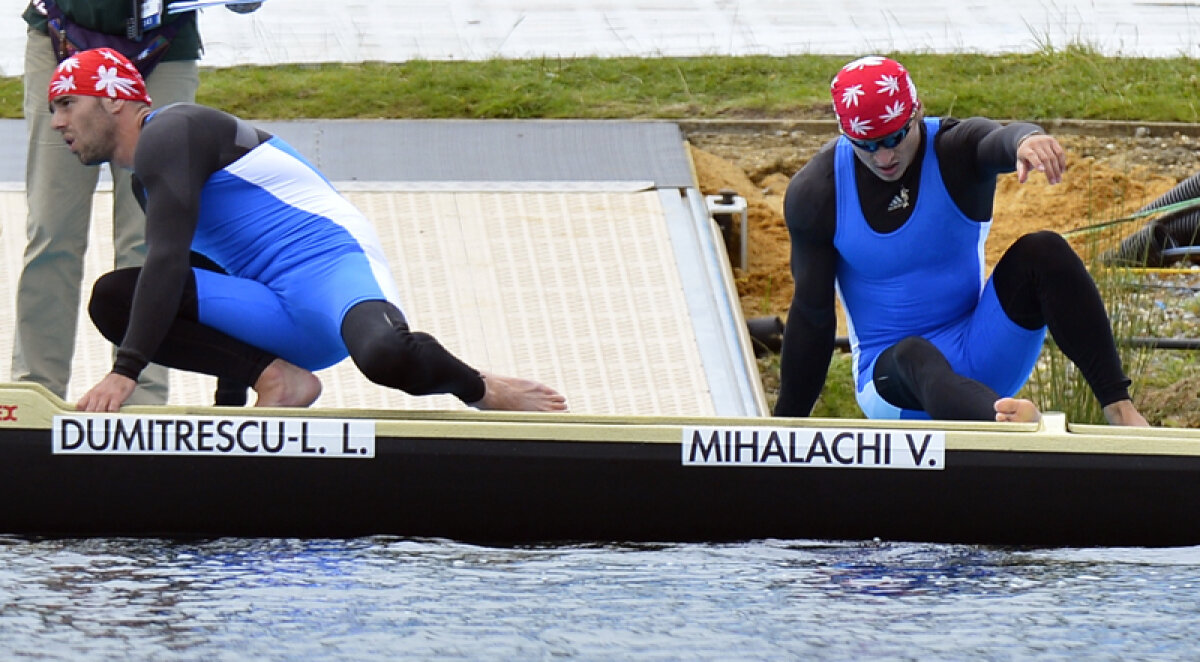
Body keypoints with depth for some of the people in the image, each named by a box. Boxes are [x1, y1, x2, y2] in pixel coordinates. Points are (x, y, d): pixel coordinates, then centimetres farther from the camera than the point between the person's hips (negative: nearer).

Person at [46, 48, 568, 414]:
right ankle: (279, 381, -13)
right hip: (280, 322, 8)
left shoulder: (168, 134, -6)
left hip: (332, 260, -8)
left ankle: (482, 390, -7)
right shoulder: (144, 180, 23)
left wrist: (124, 372, -25)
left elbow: (168, 261, -19)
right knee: (112, 298, -9)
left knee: (384, 356, -42)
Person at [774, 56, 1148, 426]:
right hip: (887, 374, -2)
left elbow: (997, 141, -35)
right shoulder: (814, 193, -6)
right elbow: (812, 313, 2)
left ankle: (1118, 407, -32)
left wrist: (1025, 140, -61)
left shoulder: (956, 151, -9)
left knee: (1041, 252, -22)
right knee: (913, 357, -38)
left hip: (978, 357, 2)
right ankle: (1007, 423, -72)